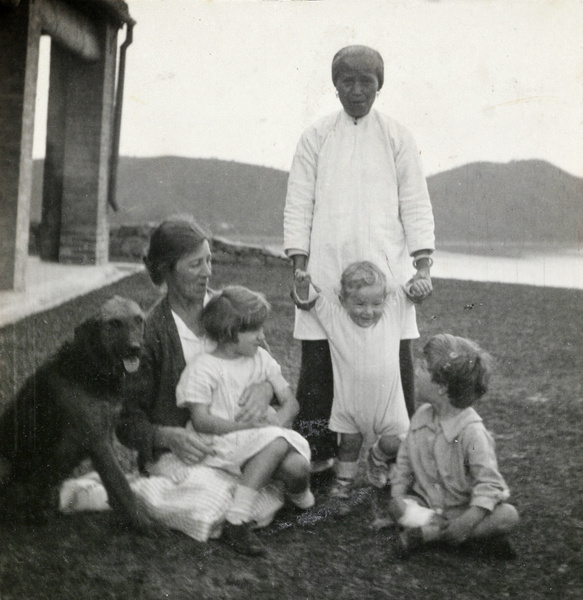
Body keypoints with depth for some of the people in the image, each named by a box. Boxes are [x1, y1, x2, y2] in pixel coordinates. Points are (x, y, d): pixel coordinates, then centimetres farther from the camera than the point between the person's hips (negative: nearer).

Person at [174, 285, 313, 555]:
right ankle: (237, 521, -30)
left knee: (296, 465, -29)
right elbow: (201, 421, -13)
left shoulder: (261, 358, 12)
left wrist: (277, 421, -13)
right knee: (277, 442, -35)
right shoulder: (204, 367, -7)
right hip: (220, 445, -5)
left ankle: (299, 495, 8)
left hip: (264, 438, 5)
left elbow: (289, 401, 10)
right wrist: (248, 426, -21)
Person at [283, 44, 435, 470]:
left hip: (385, 268, 0)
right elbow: (298, 205, 8)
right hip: (325, 271, 1)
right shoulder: (316, 138, 10)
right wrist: (299, 267, 0)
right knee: (318, 363, -1)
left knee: (397, 363, -3)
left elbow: (416, 205, 7)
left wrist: (423, 267, -2)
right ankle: (318, 453, 10)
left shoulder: (397, 138, 9)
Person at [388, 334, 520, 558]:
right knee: (397, 507, -24)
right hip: (426, 503, 4)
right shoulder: (421, 416, -3)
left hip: (461, 508, -4)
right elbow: (405, 460, 7)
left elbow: (488, 482, -21)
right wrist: (397, 494, -9)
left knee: (508, 516, -27)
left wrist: (467, 521, -32)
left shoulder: (471, 431, -21)